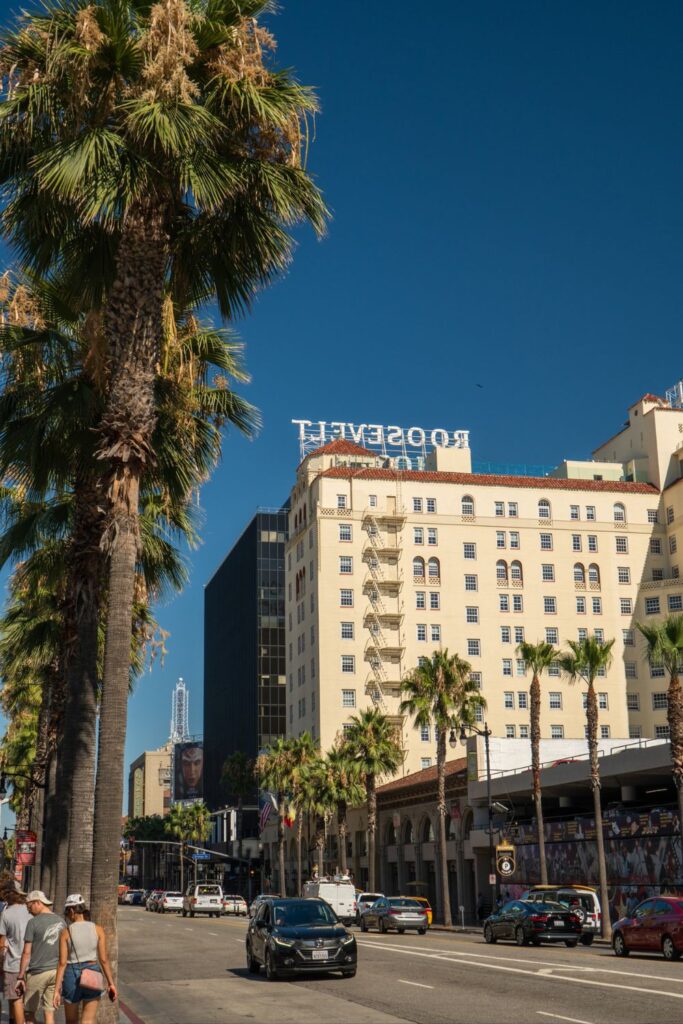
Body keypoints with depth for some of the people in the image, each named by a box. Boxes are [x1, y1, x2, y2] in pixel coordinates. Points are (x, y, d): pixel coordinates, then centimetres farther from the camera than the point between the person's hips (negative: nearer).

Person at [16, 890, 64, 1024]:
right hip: (55, 971, 5)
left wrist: (20, 977, -3)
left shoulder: (33, 922, -8)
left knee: (30, 1012, 6)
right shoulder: (61, 922, 8)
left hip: (37, 972, -5)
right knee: (49, 1013, 7)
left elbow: (27, 953, -8)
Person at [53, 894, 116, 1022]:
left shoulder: (66, 932, -7)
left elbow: (62, 963, -9)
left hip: (72, 975, -1)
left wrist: (57, 990, -6)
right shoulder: (98, 929, -4)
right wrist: (110, 983, 4)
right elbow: (104, 959, -4)